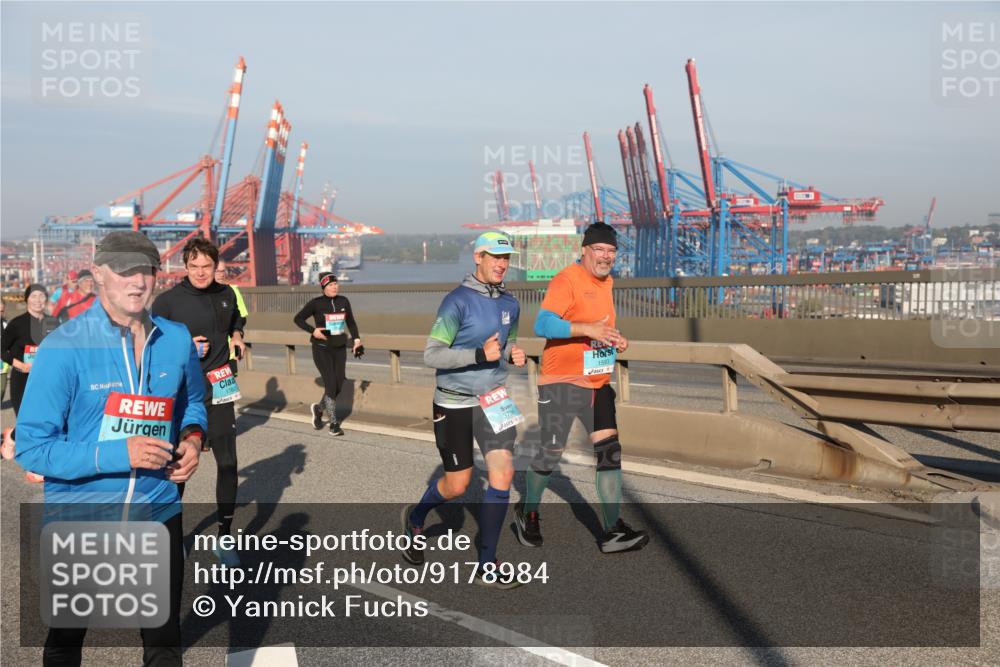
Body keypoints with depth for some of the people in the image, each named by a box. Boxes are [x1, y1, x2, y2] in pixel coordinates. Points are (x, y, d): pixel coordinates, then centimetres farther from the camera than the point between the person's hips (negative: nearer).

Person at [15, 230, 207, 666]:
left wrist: (192, 438, -8)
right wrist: (119, 454, -27)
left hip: (158, 512, 3)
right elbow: (31, 446, -18)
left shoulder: (177, 340, -4)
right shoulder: (64, 347, -18)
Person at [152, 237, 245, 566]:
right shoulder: (167, 301, -9)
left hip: (219, 391, 3)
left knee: (228, 463, 2)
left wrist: (237, 337, 5)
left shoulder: (226, 294, 5)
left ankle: (224, 539, 15)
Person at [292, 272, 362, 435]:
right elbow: (298, 319, 0)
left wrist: (356, 338, 2)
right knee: (331, 385, -12)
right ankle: (334, 424, -1)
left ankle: (319, 408, 33)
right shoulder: (316, 303, -7)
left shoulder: (343, 301, 4)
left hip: (340, 348, 5)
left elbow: (351, 322, 16)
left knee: (338, 386, 5)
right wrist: (313, 330, -13)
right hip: (322, 349, -5)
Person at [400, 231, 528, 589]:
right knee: (457, 484, 4)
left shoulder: (510, 303, 4)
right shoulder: (458, 301, -16)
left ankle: (486, 565, 4)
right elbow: (431, 355, -19)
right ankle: (415, 518, 38)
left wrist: (514, 354, -4)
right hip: (454, 403, -5)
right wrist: (479, 354, -30)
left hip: (493, 400, 5)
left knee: (503, 474, -7)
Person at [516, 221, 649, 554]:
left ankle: (613, 530, 3)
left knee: (609, 451, 0)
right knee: (551, 452, -2)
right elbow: (542, 325, -23)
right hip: (561, 380, -7)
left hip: (597, 381, 7)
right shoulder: (566, 280, -13)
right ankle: (528, 512, 23)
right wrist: (588, 329, -31)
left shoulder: (607, 281, 14)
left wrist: (614, 340, 8)